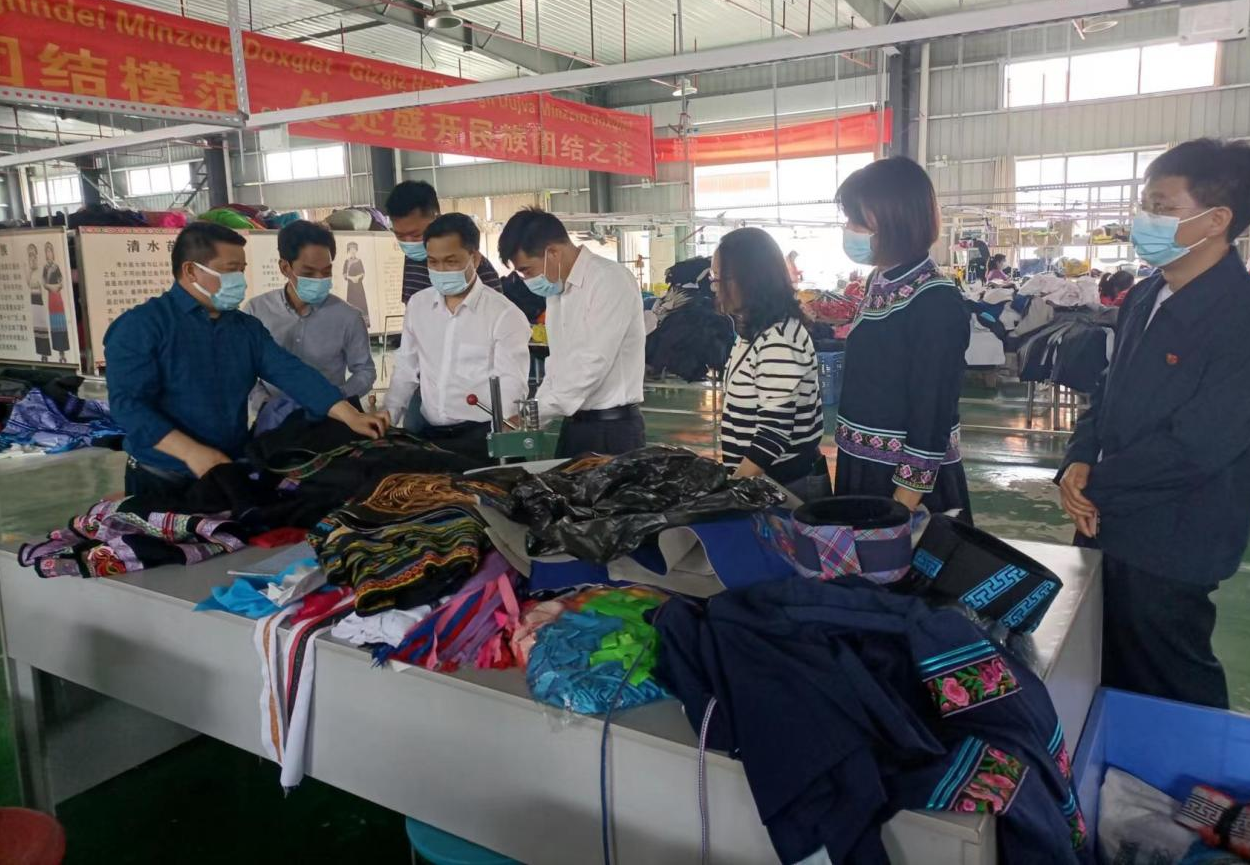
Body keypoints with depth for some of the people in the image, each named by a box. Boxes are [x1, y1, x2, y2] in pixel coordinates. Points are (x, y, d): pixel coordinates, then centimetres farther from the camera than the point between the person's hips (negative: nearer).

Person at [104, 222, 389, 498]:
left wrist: (350, 416, -15)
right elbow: (128, 402, -18)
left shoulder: (247, 327, 7)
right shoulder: (141, 325, -10)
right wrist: (191, 452, -29)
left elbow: (292, 373, -3)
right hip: (162, 481, -5)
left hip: (230, 474, 5)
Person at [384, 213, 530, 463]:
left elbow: (511, 388, -13)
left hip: (480, 436, -4)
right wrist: (387, 418, 5)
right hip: (428, 434, 4)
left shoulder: (505, 315, -7)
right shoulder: (417, 305, 11)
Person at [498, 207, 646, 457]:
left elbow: (594, 363, -20)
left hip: (613, 430, -7)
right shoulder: (558, 290, 13)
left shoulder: (611, 280, -14)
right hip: (573, 426, 8)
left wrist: (533, 410, -15)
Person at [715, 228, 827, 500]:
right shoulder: (758, 331, 7)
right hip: (761, 480, 8)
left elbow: (773, 433, -24)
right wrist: (734, 480, 14)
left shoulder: (779, 341, -22)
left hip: (786, 484, -8)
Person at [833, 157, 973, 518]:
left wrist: (902, 507, -18)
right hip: (862, 467, 7)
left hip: (907, 479, -7)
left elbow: (932, 412, -19)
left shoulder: (936, 302, -18)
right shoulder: (879, 282, 5)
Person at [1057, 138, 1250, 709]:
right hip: (1110, 530, 8)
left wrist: (1094, 487, -14)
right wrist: (1078, 464, -5)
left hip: (1169, 549, -7)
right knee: (1114, 681, 22)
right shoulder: (1144, 298, 7)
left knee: (1170, 694, 12)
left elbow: (1195, 446, -24)